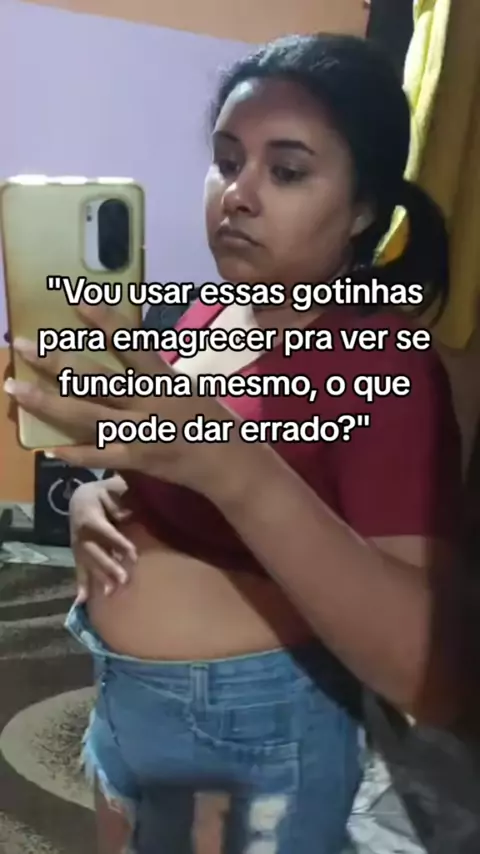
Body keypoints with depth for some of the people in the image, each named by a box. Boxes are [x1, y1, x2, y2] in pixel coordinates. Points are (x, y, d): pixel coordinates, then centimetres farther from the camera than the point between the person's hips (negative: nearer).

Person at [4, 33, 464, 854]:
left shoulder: (386, 363, -21)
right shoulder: (208, 318, 0)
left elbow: (431, 674, -30)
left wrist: (231, 464, -41)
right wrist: (92, 495, -8)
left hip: (261, 734, -6)